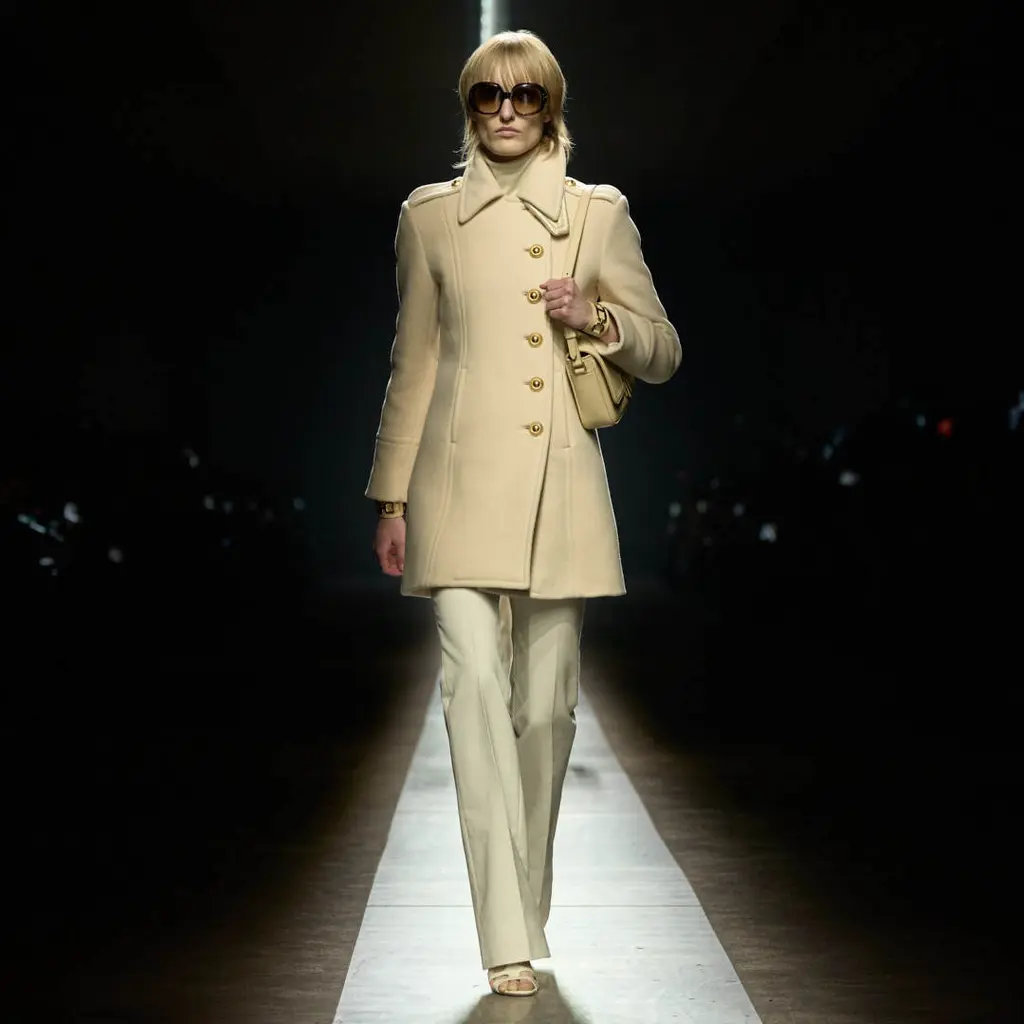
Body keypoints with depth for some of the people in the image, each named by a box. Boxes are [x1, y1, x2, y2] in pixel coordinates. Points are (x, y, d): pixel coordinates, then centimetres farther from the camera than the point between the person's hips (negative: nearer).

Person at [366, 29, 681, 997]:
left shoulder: (600, 212, 8)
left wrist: (596, 317, -9)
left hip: (561, 488, 1)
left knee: (545, 706, 4)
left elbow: (663, 350, 12)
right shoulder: (429, 215, 9)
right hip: (460, 482, -1)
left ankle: (527, 912, 24)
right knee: (474, 682, -15)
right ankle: (506, 943, -13)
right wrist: (390, 496, 9)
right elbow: (412, 361, 12)